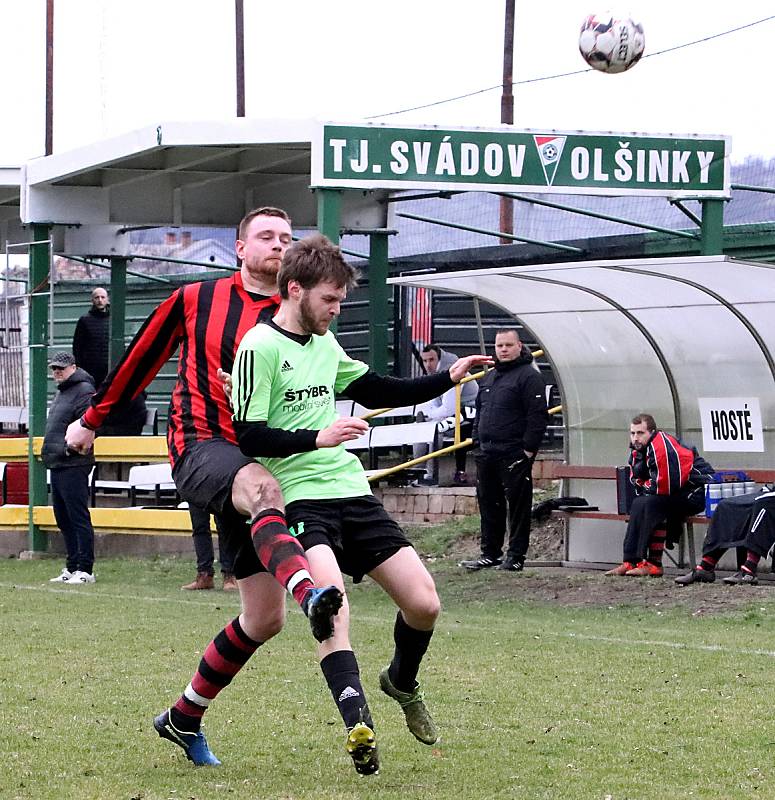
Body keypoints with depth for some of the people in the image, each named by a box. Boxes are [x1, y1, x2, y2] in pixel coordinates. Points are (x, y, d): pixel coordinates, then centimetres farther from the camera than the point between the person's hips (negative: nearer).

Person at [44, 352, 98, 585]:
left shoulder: (84, 391, -10)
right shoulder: (61, 392, 21)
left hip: (73, 465, -10)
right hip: (57, 465, 10)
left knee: (78, 518, -10)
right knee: (63, 519, 14)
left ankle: (85, 570, -9)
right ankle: (72, 568, 20)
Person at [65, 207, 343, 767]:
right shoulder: (196, 299, 7)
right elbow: (142, 358, 18)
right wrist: (92, 419, 26)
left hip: (256, 459, 4)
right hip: (201, 444, -4)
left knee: (265, 620, 0)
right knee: (262, 488, -41)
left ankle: (185, 718, 19)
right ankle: (311, 595, -68)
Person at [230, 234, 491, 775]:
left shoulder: (325, 344, 16)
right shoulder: (261, 347, -8)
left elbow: (380, 392, 28)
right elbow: (247, 436, -14)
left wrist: (447, 378, 17)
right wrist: (317, 438, -24)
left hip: (353, 492, 7)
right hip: (300, 498, -7)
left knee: (423, 603, 0)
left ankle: (402, 681, 30)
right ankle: (360, 726, -36)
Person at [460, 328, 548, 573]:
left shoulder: (529, 376, -7)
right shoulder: (488, 377, 19)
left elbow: (537, 416, -12)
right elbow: (479, 413, 26)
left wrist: (528, 449, -16)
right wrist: (477, 443, 16)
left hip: (514, 454, -8)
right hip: (487, 455, 8)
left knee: (518, 506, -3)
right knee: (489, 505, 12)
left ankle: (516, 556, 1)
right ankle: (489, 553, 19)